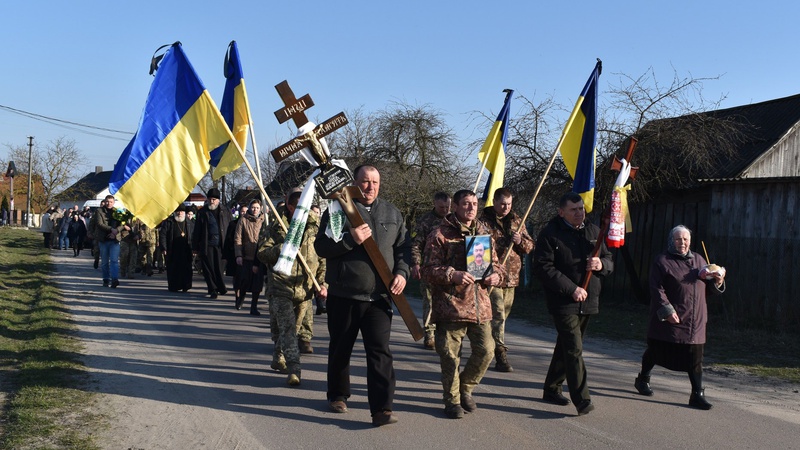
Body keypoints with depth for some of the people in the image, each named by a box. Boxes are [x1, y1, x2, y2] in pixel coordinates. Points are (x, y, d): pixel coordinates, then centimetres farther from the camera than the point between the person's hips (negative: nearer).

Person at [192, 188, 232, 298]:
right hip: (207, 245, 0)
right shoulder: (202, 213, 8)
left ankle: (221, 288, 14)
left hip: (220, 245, 0)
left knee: (219, 268, -1)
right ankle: (213, 290, 9)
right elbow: (197, 230, 7)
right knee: (209, 268, 1)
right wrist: (195, 247, 2)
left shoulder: (225, 212, 10)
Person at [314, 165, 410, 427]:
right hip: (343, 295, -1)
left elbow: (402, 248, 15)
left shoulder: (392, 214, 11)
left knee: (380, 351, -8)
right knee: (340, 349, 14)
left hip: (379, 297, 1)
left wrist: (401, 272, -2)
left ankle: (381, 409, -10)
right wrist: (350, 239, -19)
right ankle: (337, 396, 34)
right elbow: (321, 247, -5)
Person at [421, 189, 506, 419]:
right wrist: (453, 275, -22)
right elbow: (429, 270, -7)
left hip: (480, 304, 5)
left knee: (486, 350, 3)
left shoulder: (483, 233, 15)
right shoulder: (440, 234, -3)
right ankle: (452, 399, 19)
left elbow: (496, 263, 23)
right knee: (450, 355, 1)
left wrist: (496, 274, 1)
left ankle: (465, 388, 28)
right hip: (451, 304, -5)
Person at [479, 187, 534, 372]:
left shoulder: (516, 221, 12)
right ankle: (501, 356, -12)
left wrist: (521, 242, -7)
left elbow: (530, 246, 15)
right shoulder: (484, 221, -6)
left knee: (502, 316, 15)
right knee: (498, 315, -13)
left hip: (511, 277, 6)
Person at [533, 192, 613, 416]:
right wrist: (571, 289, -19)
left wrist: (601, 264, -8)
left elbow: (609, 259, 18)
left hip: (588, 301, 6)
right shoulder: (550, 234, -9)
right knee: (574, 350, -12)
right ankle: (582, 400, -10)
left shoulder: (594, 231, 10)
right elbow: (543, 267, -15)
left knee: (566, 347, 16)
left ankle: (552, 389, 30)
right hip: (563, 302, -6)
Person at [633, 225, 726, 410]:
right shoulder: (663, 261, -3)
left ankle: (698, 395, 5)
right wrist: (666, 309, -20)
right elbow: (657, 289, -11)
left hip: (694, 322, 4)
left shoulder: (698, 260, 15)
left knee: (695, 359, 1)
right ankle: (643, 379, 33)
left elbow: (709, 289, 21)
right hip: (669, 319, -4)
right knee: (656, 351, 10)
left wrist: (717, 282, -1)